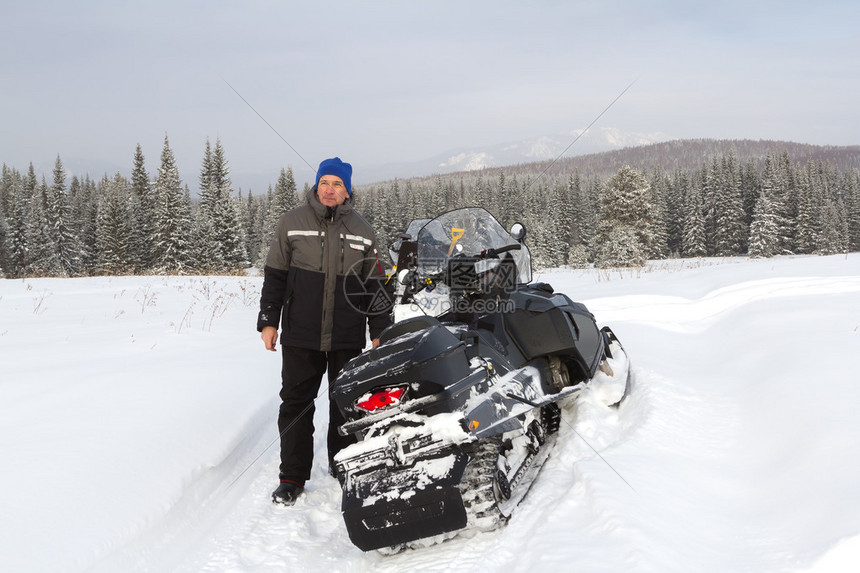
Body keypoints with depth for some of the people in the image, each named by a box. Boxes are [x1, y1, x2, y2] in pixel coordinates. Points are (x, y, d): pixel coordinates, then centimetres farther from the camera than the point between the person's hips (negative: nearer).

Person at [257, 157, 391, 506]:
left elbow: (374, 284, 11)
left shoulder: (362, 231, 7)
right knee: (296, 404, 3)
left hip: (348, 337, 1)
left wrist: (379, 330, 8)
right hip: (300, 336, -1)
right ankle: (292, 477, 13)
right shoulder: (292, 222, 3)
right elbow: (275, 275, 6)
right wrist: (268, 321, 1)